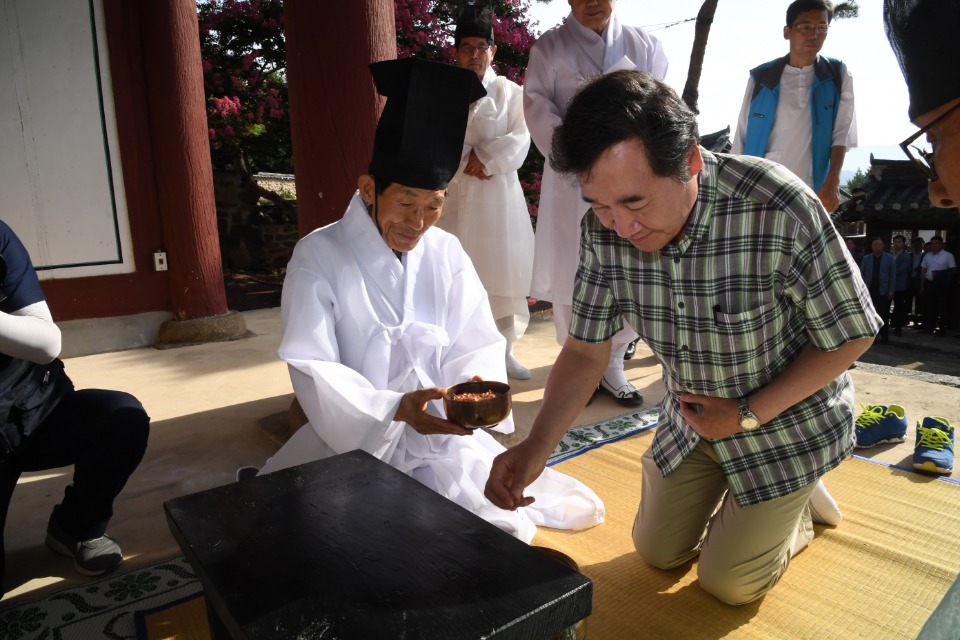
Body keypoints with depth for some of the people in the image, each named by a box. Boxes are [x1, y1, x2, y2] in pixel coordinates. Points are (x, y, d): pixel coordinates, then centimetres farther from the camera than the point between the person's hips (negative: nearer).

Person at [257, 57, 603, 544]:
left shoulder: (446, 254, 3)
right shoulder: (319, 256, -8)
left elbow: (475, 349, 2)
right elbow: (315, 375, -14)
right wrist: (396, 409, -30)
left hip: (443, 435, 3)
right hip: (352, 442, -2)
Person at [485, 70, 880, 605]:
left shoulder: (781, 210, -34)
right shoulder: (605, 229, -21)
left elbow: (852, 335, -18)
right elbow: (586, 349, -11)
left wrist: (749, 415, -20)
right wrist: (537, 447, -23)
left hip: (790, 415, -4)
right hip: (692, 419, 4)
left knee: (729, 582, 6)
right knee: (658, 552, 17)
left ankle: (800, 508, 34)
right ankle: (746, 501, 41)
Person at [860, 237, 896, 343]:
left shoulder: (889, 258, 2)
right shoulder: (866, 258, 6)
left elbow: (893, 275, -2)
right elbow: (862, 274, 7)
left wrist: (891, 290, -8)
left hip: (883, 291, -2)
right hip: (869, 290, 2)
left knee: (884, 314, 3)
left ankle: (884, 335, 10)